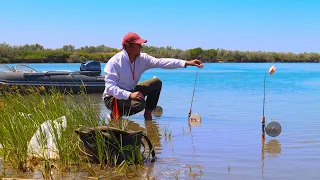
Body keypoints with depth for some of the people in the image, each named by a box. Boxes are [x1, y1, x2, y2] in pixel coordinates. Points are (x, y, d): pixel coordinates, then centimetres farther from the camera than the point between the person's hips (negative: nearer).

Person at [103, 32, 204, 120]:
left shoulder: (142, 58, -4)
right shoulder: (115, 62, -22)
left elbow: (161, 62, -10)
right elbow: (110, 87, -27)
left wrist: (186, 63, -19)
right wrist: (130, 95, -41)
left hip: (130, 92, 7)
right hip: (113, 98, -7)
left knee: (156, 83, -7)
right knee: (140, 103, -34)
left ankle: (148, 113, 1)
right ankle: (116, 114, -7)